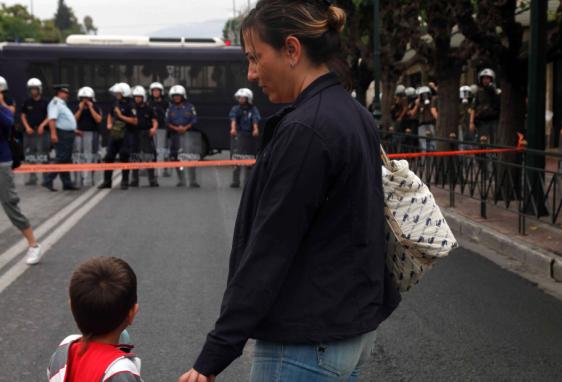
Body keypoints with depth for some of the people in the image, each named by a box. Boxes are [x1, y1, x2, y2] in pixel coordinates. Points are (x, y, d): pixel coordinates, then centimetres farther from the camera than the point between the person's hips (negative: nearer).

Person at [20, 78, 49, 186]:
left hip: (42, 131, -3)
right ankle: (32, 177, 11)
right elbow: (23, 115, 11)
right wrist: (27, 127, -2)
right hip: (30, 131, 3)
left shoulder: (45, 102, 0)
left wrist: (42, 125, -12)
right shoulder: (27, 102, 8)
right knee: (30, 155, 4)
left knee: (43, 155, -4)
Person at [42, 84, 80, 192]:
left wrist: (73, 130, 26)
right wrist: (53, 133, -30)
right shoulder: (55, 102, -9)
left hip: (68, 134, 10)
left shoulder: (62, 104, 22)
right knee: (61, 159, -12)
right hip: (62, 134, -10)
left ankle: (67, 183, 15)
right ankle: (48, 181, -8)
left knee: (67, 160, 11)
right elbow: (52, 119, -21)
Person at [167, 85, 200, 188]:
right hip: (175, 135, 3)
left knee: (191, 158, -9)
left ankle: (193, 181, -5)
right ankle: (181, 180, 13)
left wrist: (185, 127, -15)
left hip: (188, 134, -2)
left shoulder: (189, 107, 3)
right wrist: (176, 128, -13)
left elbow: (194, 120, 1)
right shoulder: (171, 108, 8)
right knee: (177, 158, 4)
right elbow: (168, 122, 4)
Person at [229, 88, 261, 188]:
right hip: (238, 136, 0)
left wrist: (256, 129, -37)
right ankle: (235, 181, -1)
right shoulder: (235, 109, 3)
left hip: (250, 137, 0)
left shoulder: (253, 110, 2)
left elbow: (255, 120, -15)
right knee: (236, 159, -5)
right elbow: (233, 119, -16)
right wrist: (233, 128, -37)